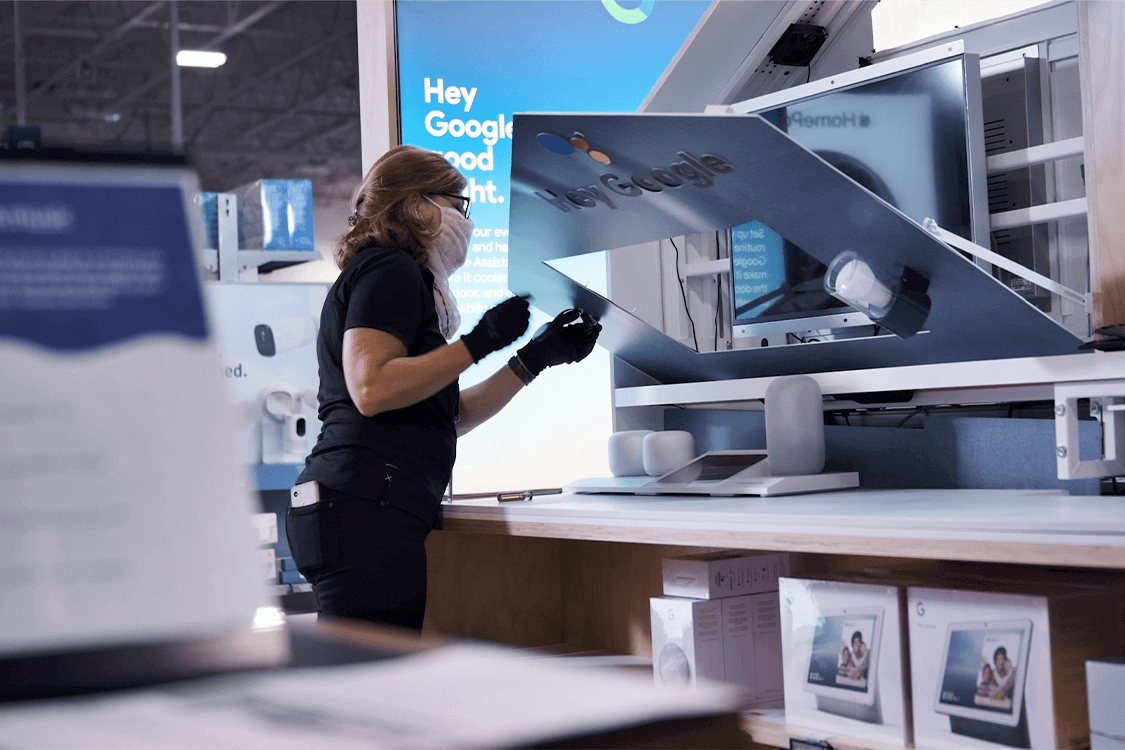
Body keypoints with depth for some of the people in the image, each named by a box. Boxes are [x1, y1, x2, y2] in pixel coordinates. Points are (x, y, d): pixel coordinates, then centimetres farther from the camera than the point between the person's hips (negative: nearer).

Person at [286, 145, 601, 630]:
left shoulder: (399, 276, 30)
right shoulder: (389, 270, -3)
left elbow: (451, 416, 25)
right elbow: (370, 389, -19)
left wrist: (537, 357, 22)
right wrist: (480, 342, -14)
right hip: (364, 508, -10)